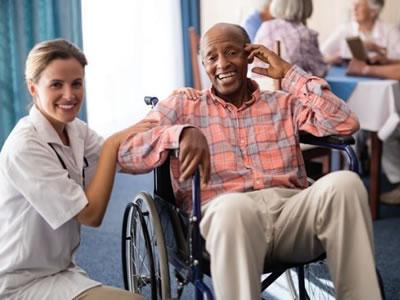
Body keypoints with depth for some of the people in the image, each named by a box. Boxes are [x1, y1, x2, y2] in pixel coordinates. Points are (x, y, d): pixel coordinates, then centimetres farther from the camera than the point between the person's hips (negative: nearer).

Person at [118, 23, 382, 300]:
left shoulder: (284, 103, 24)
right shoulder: (181, 107, 19)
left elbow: (345, 124, 8)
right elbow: (126, 155, 5)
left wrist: (288, 72, 13)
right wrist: (182, 133, -14)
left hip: (290, 207, 3)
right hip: (224, 212, -2)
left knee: (344, 182, -30)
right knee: (233, 206, -40)